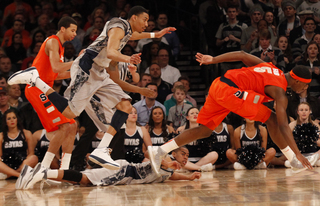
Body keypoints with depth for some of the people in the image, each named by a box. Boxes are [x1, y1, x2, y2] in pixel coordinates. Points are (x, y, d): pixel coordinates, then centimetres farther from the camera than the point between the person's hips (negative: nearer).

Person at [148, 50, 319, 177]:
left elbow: (242, 55, 15)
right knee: (271, 119, -6)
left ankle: (159, 152, 14)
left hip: (217, 85, 9)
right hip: (230, 90, -9)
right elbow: (283, 125, -15)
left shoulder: (270, 67, 16)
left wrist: (213, 60, 18)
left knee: (204, 130, 16)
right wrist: (297, 153, -17)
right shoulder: (279, 91, -7)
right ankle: (296, 162, -1)